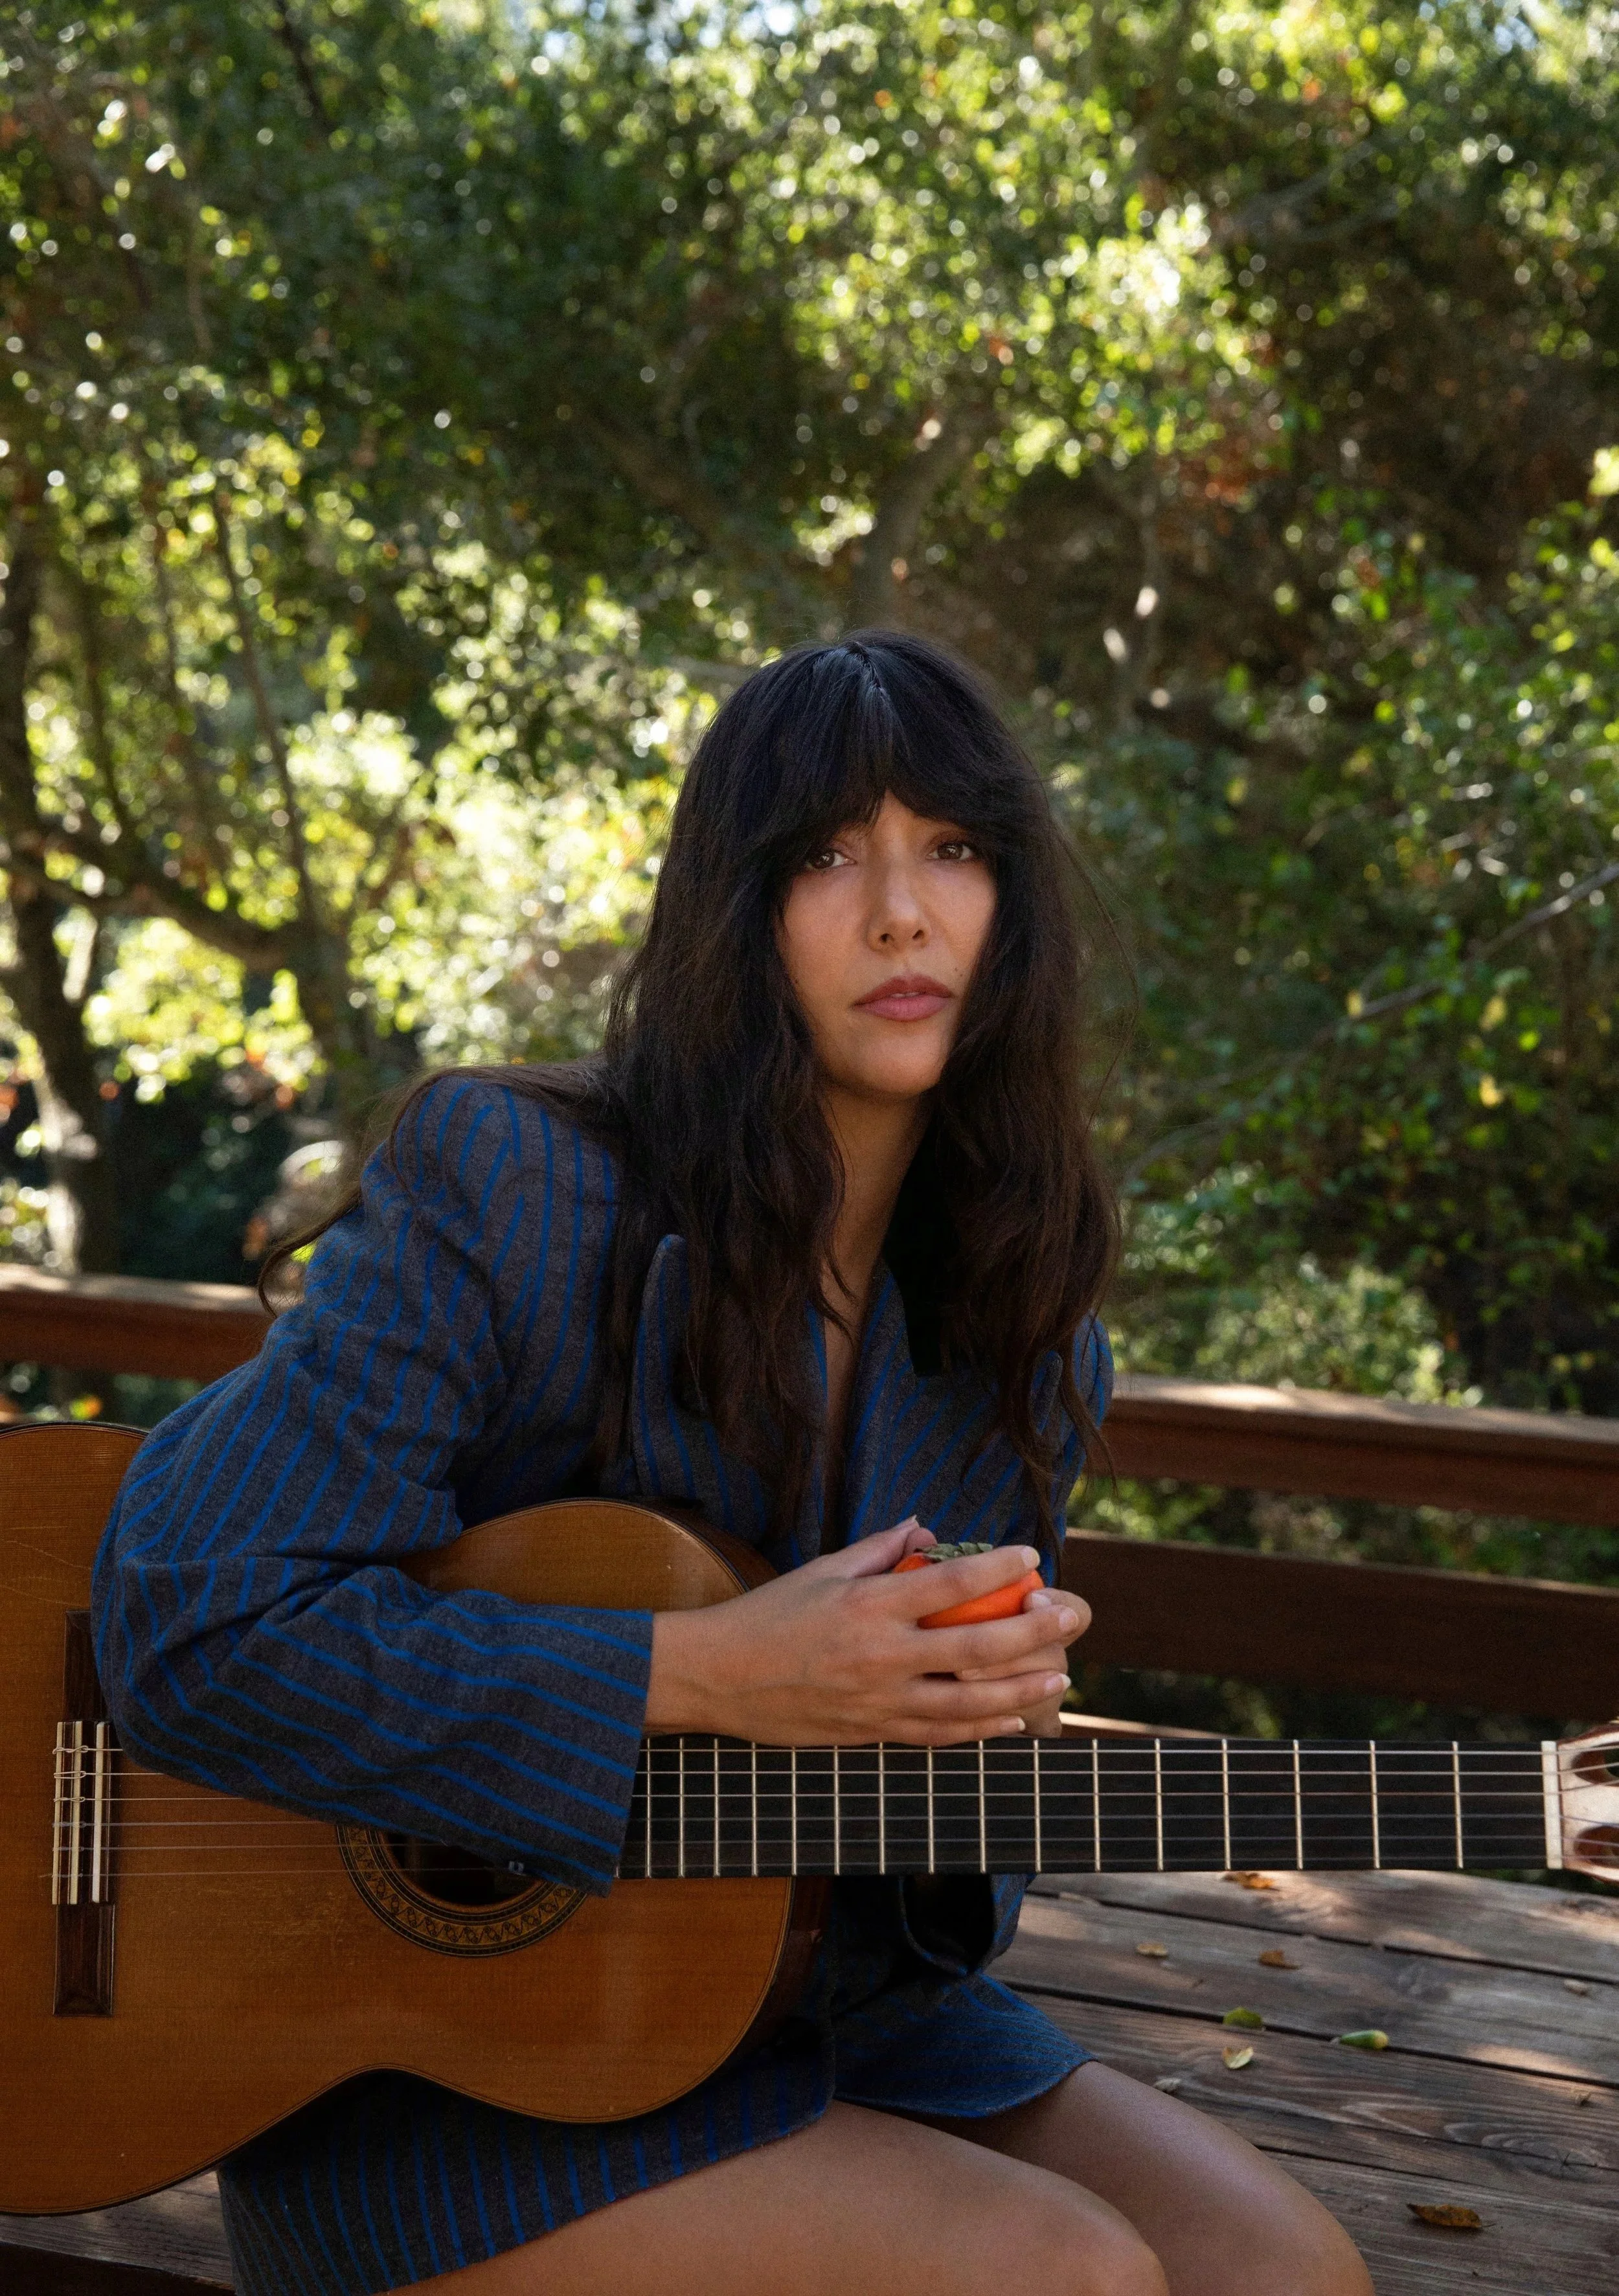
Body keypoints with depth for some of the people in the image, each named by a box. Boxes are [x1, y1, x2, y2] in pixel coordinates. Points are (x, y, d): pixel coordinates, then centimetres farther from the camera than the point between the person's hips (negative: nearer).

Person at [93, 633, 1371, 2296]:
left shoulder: (1020, 1344, 3)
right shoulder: (503, 1184, -15)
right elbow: (191, 1633, -22)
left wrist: (992, 1701, -12)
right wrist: (702, 1676, -25)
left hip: (828, 2003, 6)